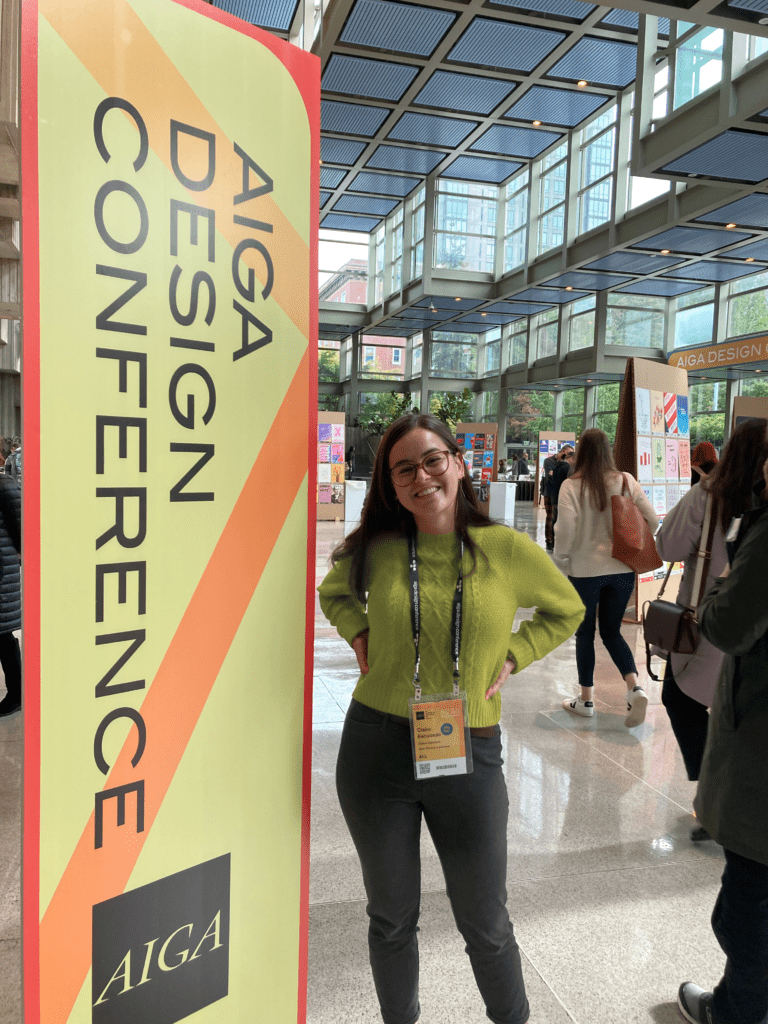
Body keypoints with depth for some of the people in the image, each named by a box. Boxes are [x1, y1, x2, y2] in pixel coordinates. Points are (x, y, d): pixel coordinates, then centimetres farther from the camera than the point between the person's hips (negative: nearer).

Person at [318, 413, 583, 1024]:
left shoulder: (509, 550, -8)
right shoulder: (376, 549, -5)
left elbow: (567, 611, 10)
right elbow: (334, 592, 17)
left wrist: (512, 655, -3)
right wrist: (360, 636, 0)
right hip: (375, 749, 1)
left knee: (486, 924, 16)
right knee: (392, 916, 19)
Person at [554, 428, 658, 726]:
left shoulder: (571, 486, -12)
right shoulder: (626, 481, -3)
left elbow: (565, 531, -17)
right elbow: (652, 521, -3)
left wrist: (561, 558, 1)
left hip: (585, 570, -3)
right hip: (622, 569, 3)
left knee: (585, 634, 14)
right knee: (612, 632, 17)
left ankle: (586, 700, 23)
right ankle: (635, 688, -1)